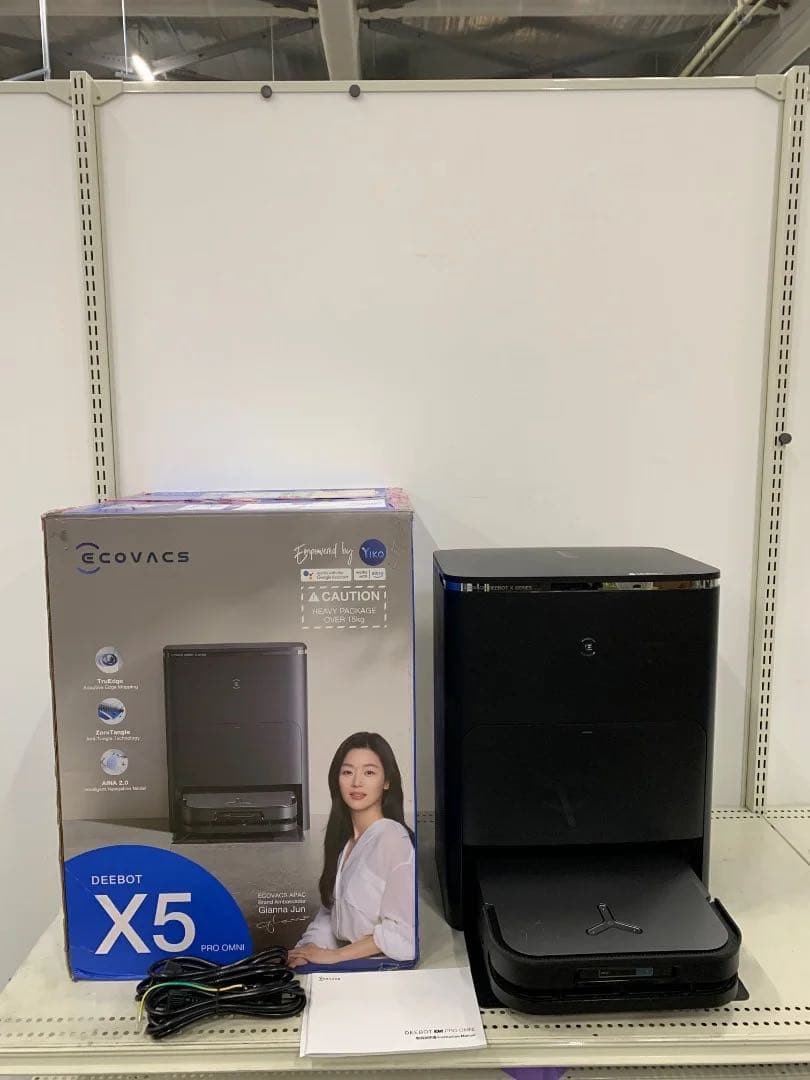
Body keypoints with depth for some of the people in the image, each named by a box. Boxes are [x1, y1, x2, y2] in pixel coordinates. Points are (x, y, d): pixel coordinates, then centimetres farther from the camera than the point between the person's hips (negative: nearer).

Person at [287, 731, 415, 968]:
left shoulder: (392, 838, -15)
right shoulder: (343, 838, 11)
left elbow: (402, 931, -17)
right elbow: (329, 910, 12)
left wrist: (333, 955, -11)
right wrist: (307, 949, -7)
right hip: (346, 964, 6)